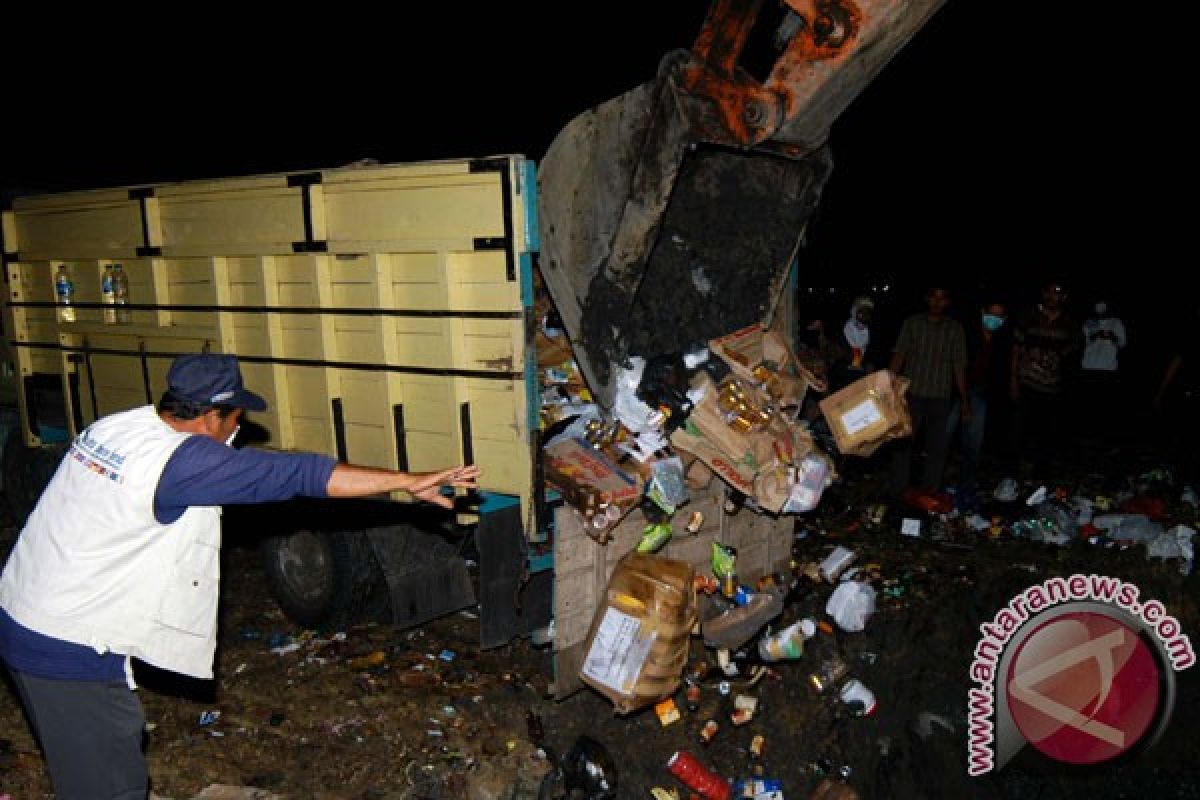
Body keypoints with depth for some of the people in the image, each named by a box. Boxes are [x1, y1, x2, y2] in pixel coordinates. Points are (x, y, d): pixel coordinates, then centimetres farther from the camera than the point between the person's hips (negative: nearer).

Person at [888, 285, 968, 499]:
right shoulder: (912, 323, 4)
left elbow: (959, 365, 5)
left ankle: (930, 494, 16)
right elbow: (899, 355, 0)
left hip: (941, 396, 1)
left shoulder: (955, 328, 5)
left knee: (937, 447, 6)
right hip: (912, 393, -1)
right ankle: (899, 493, 9)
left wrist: (964, 399, 3)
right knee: (903, 443, 0)